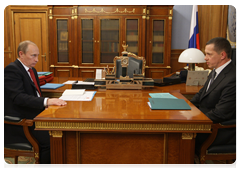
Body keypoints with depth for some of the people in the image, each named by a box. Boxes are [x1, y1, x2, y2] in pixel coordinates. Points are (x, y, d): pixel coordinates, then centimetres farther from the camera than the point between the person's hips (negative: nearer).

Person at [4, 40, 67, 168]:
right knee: (48, 140, -25)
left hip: (34, 114, 9)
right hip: (20, 121, -8)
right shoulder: (11, 70, -13)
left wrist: (49, 102, -1)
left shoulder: (32, 70, 15)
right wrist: (47, 101, -36)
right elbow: (19, 97, -25)